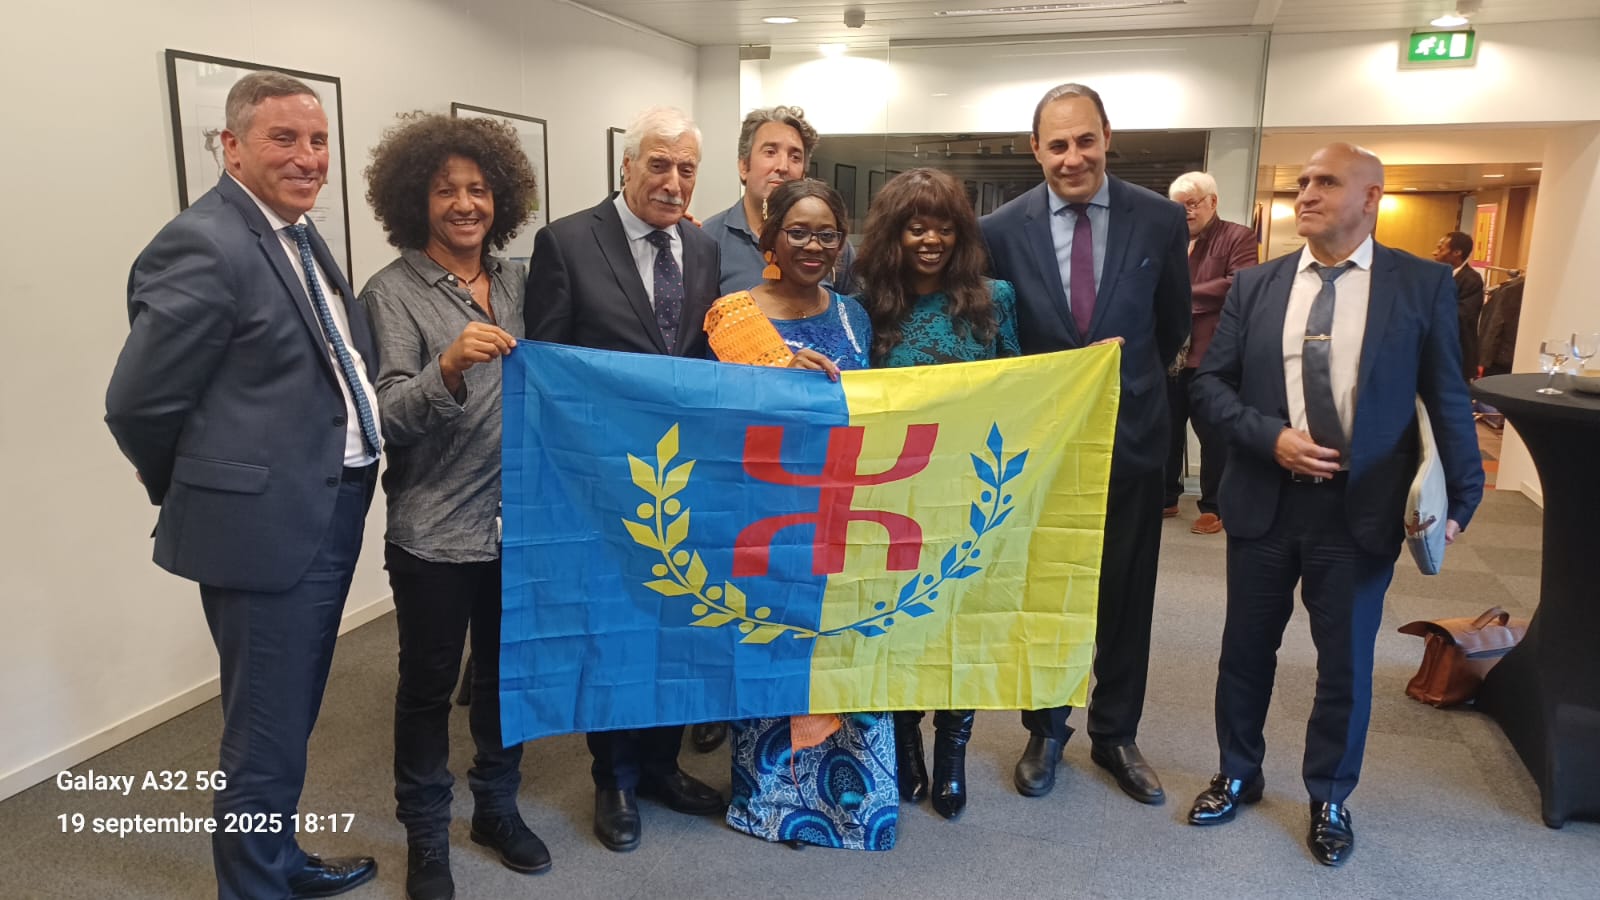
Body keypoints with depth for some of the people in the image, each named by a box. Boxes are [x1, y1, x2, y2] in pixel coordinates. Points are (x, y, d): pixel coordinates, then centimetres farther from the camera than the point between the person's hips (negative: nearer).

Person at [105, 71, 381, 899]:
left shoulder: (295, 232, 11)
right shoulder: (203, 246, -17)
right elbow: (138, 403, -15)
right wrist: (204, 495, -1)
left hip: (328, 512, 9)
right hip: (266, 525, -9)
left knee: (288, 719, 23)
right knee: (267, 735, 6)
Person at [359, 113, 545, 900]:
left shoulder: (519, 280, 5)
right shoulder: (392, 291, -8)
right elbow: (389, 418, -18)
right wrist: (449, 366, -34)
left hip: (519, 519, 4)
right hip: (433, 529, -4)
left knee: (507, 671, 18)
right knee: (428, 684, 10)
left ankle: (497, 806, 38)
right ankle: (425, 835, 30)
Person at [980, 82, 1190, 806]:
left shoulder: (1160, 220, -4)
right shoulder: (1002, 229, -6)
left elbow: (1173, 325, 9)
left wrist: (1132, 385, 13)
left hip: (1132, 436, 1)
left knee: (1126, 596, 12)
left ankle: (1115, 735, 31)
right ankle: (1045, 731, 31)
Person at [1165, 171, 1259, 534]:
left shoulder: (1237, 237, -3)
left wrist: (1185, 295, -16)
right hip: (1171, 353, 5)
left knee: (1213, 434, 4)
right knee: (1168, 429, 13)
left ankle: (1213, 507, 15)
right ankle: (1166, 498, 26)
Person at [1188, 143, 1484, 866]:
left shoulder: (1423, 285, -1)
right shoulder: (1256, 285, 3)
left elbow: (1446, 400, 0)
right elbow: (1209, 385, 1)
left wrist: (1461, 499, -3)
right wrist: (1271, 436, -14)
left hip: (1361, 511, -1)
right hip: (1263, 503, 2)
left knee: (1346, 663, 11)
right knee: (1246, 649, 14)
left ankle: (1329, 801, 34)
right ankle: (1238, 776, 37)